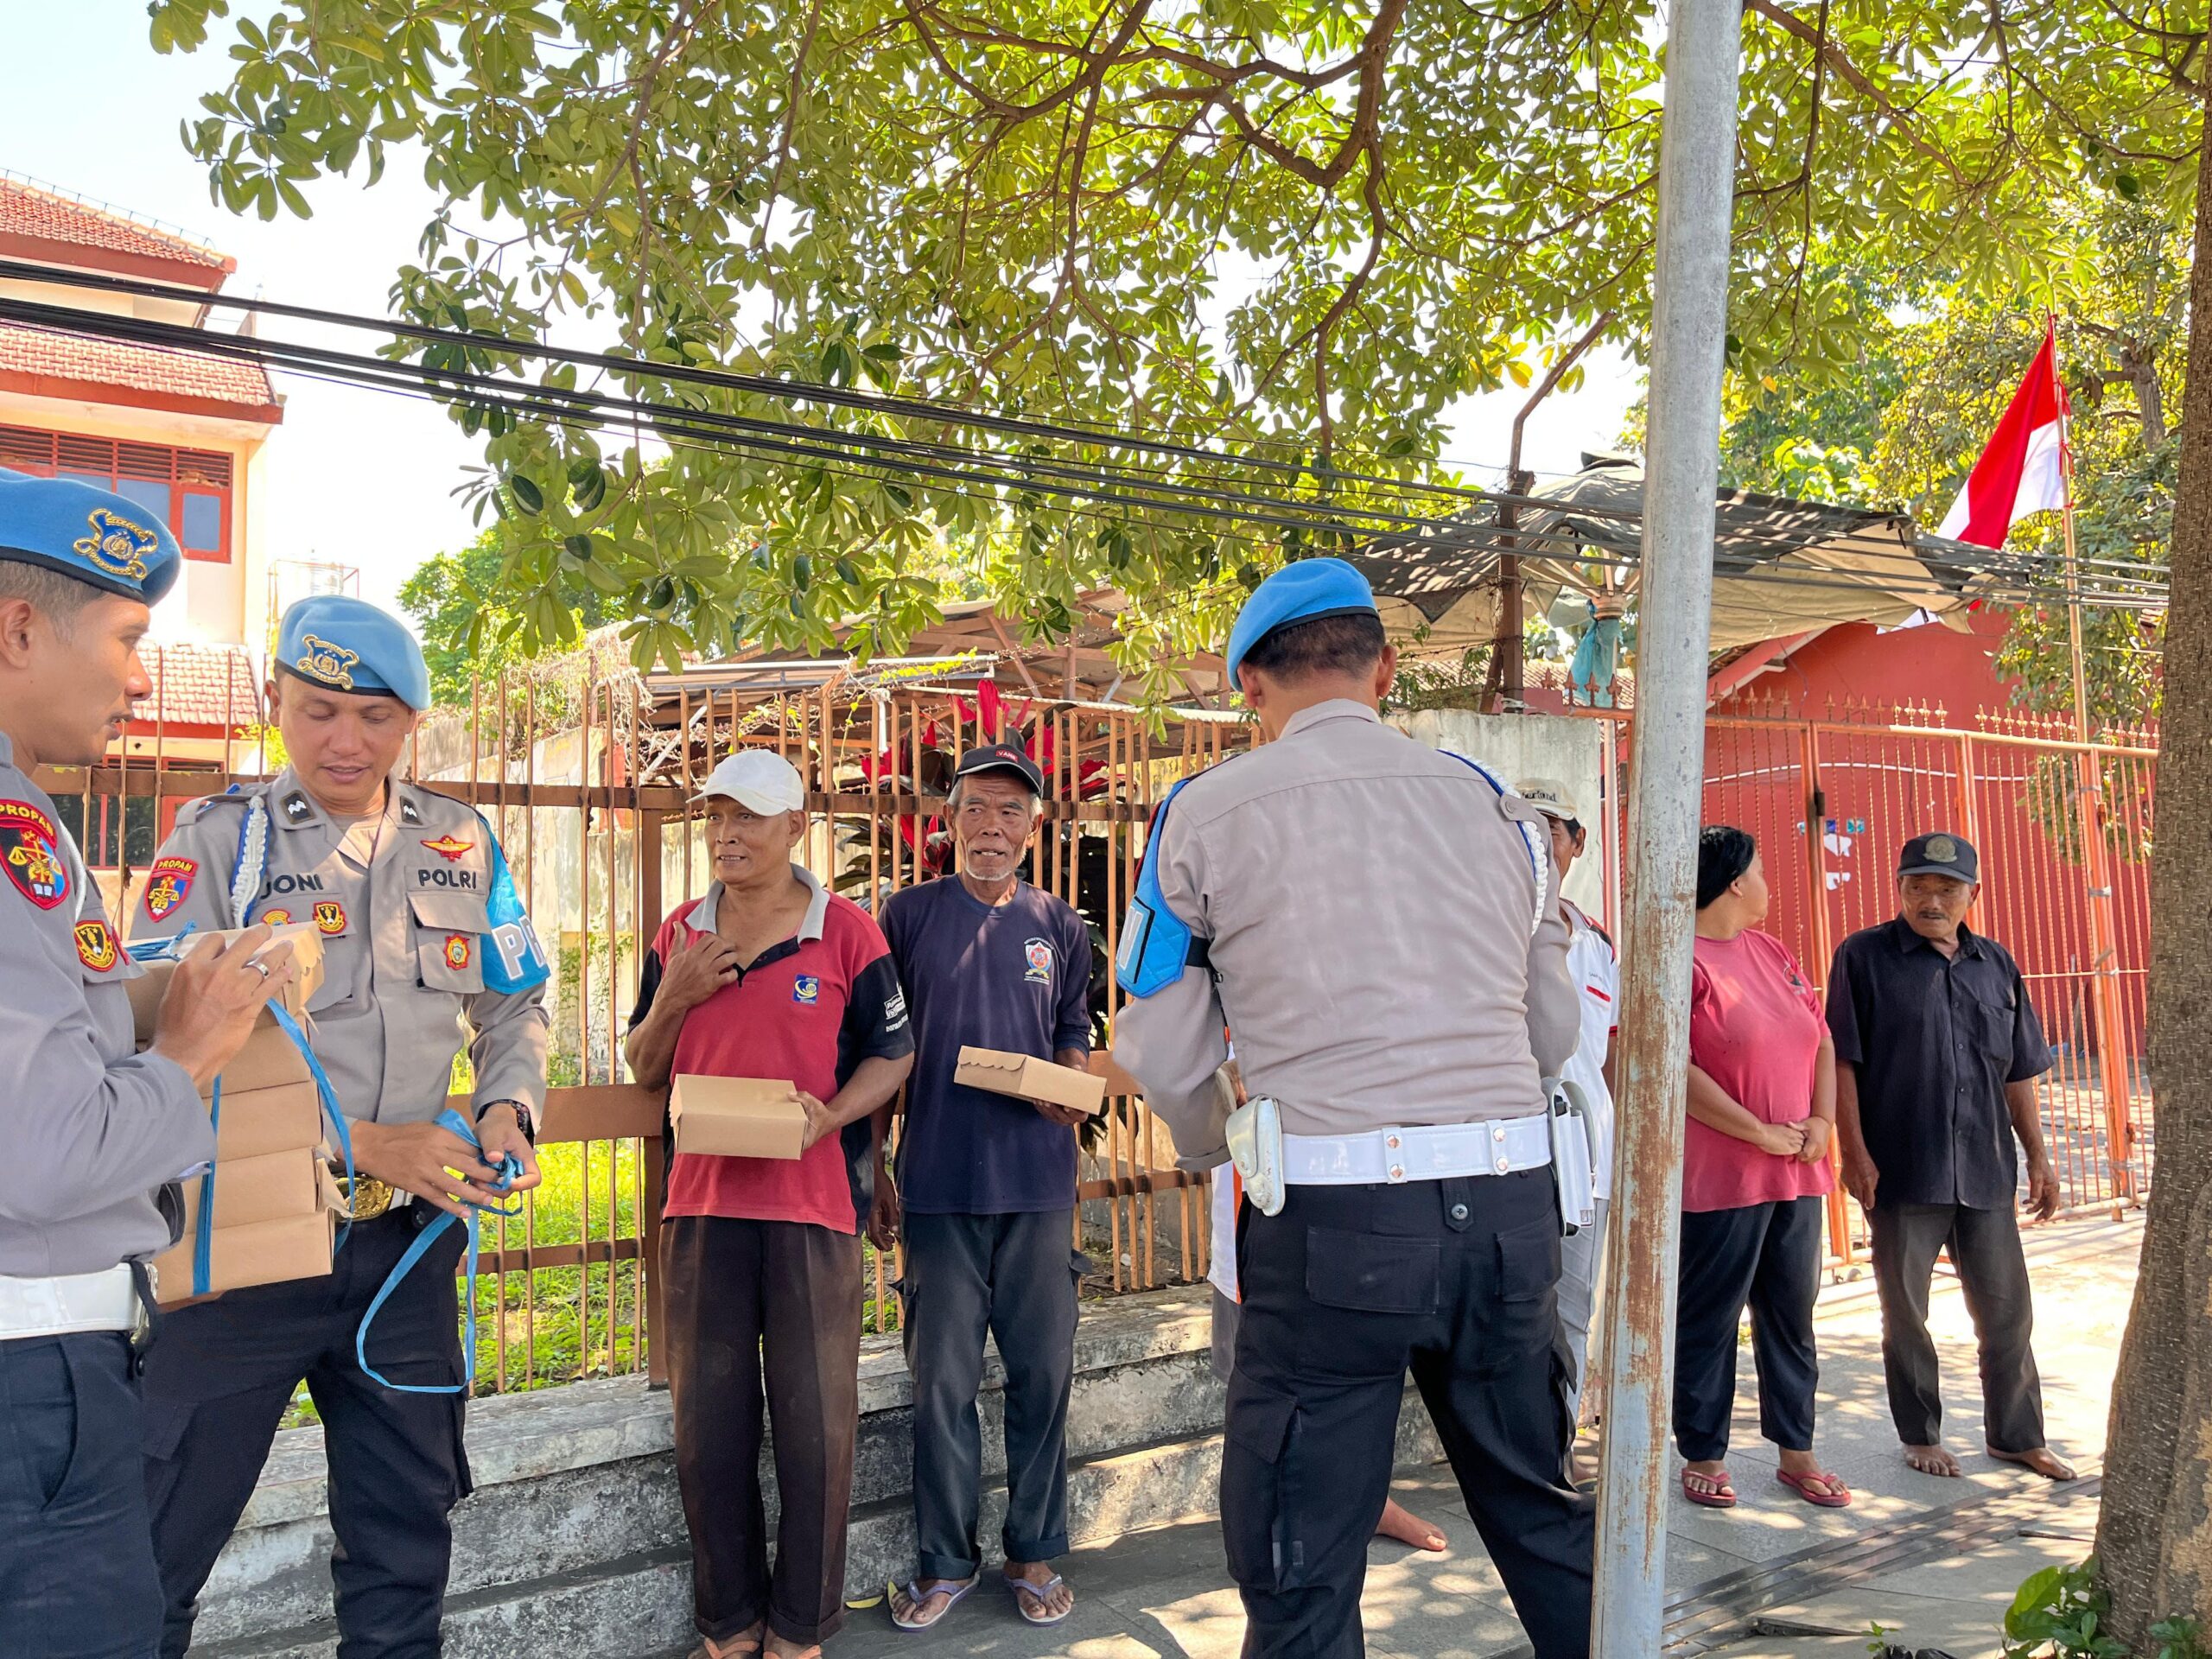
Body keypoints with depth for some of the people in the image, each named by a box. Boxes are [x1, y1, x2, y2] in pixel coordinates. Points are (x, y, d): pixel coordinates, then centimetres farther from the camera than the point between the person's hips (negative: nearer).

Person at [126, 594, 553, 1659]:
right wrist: (363, 1143, -20)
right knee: (159, 1543, 5)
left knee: (404, 1532, 16)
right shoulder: (215, 842, -5)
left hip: (406, 1240, 4)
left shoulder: (463, 845, 6)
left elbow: (514, 1008, 14)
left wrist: (506, 1107, -8)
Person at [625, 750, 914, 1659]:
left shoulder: (847, 933, -2)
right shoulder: (678, 936, 9)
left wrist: (829, 1115, -16)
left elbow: (894, 1053, 1)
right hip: (702, 1201, 3)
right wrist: (672, 998, -5)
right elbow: (643, 1069, 14)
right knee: (707, 1422, 9)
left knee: (816, 1425, 5)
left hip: (814, 1203, -3)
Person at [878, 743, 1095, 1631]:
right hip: (939, 1180, -1)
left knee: (1042, 1374, 6)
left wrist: (1069, 1091, -5)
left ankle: (1034, 1553, 21)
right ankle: (945, 1560, 19)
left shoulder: (1059, 926, 9)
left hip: (1037, 1180, 2)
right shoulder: (909, 915, 4)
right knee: (942, 1380, 4)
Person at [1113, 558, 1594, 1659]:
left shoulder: (1206, 812, 0)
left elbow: (1161, 1050, 3)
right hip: (1509, 1201, 4)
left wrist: (1214, 1152, 22)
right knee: (1544, 1515, 22)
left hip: (1330, 1213, -4)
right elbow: (1555, 1030, 14)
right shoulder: (1491, 802, 10)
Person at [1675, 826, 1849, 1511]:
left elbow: (1822, 1042, 16)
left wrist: (1822, 1121, 0)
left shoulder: (1773, 953, 13)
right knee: (1708, 1321, 3)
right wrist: (1759, 1132, -16)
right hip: (1718, 1178, -8)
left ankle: (1796, 1452, 28)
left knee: (1792, 1316, 15)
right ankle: (1704, 1457, 17)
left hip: (1796, 1173, 8)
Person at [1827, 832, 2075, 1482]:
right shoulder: (1864, 957, -5)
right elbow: (1842, 1062, -8)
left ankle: (2016, 1436, 29)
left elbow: (2017, 1072, 14)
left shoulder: (1996, 965, 10)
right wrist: (1855, 1153, -14)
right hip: (1900, 1169, -4)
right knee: (1905, 1312, 8)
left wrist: (2038, 1157, 11)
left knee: (2007, 1310, 12)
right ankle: (1921, 1435, 24)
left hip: (1985, 1171, 4)